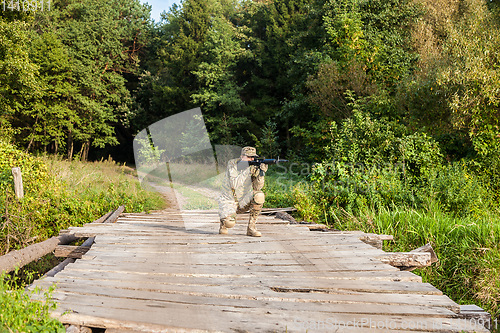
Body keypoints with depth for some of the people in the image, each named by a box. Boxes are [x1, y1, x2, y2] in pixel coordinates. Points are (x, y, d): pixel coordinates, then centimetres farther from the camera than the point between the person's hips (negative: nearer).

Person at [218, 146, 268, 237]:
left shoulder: (254, 166, -5)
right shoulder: (232, 164, -14)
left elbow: (257, 187, -14)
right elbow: (234, 184, -28)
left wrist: (262, 173, -29)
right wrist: (248, 171, -33)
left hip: (244, 201, 4)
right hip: (229, 201, -4)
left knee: (259, 195, -27)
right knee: (230, 223, -31)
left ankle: (251, 227, -15)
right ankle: (224, 222, 11)